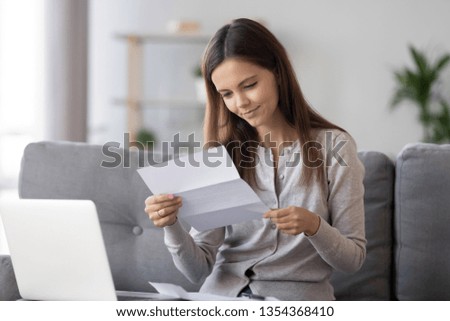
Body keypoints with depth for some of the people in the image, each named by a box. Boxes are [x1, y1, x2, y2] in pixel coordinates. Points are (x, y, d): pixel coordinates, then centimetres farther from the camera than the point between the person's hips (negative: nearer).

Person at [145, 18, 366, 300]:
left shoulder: (333, 146, 2)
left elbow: (353, 259, 3)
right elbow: (199, 270, 2)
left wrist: (314, 226, -17)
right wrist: (172, 226, -17)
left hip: (296, 299, -2)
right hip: (222, 296, 3)